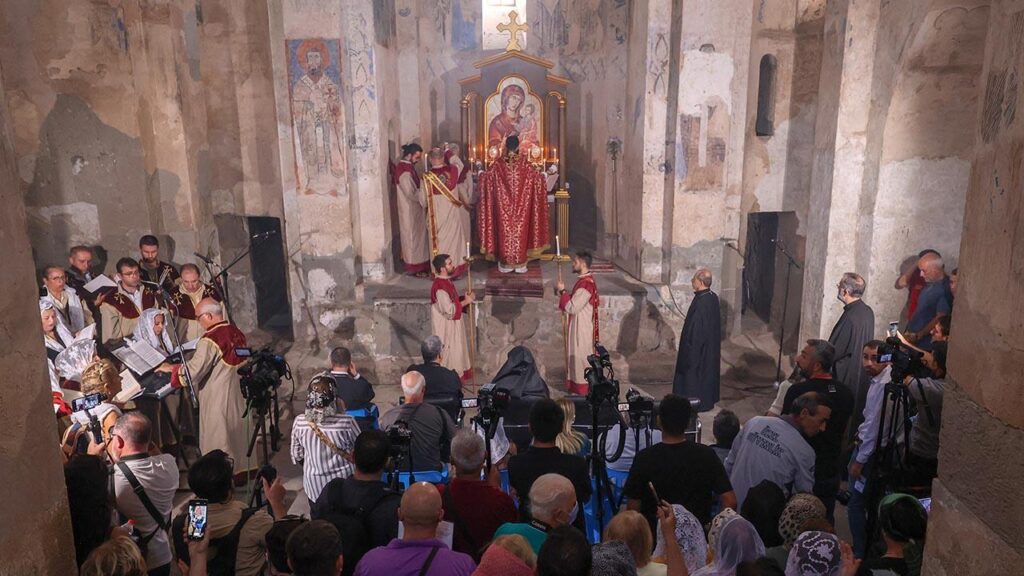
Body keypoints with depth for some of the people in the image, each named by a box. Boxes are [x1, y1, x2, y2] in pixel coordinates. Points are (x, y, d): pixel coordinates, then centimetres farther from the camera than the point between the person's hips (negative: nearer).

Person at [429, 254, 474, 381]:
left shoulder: (446, 281, 4)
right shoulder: (440, 287, -27)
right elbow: (449, 310, -27)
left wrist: (465, 297, -2)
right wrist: (465, 301, -17)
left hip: (452, 326, 10)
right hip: (445, 328, -10)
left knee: (454, 354, 19)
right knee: (448, 356, 4)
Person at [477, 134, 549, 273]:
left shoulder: (499, 163, -6)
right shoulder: (524, 162, -7)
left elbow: (485, 175, 5)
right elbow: (537, 176, 1)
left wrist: (481, 174, 27)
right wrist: (543, 176, 24)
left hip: (503, 207, 0)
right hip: (521, 207, 0)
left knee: (505, 232, 8)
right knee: (519, 230, 7)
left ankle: (505, 264, 13)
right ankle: (520, 264, 12)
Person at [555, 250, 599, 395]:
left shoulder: (585, 283, -25)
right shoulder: (585, 280, 7)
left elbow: (572, 307, -25)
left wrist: (562, 292, -16)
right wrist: (563, 292, 4)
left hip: (582, 328, -10)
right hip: (578, 326, 10)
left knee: (581, 358, 1)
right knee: (578, 357, 18)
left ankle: (582, 390, 12)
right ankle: (577, 386, 28)